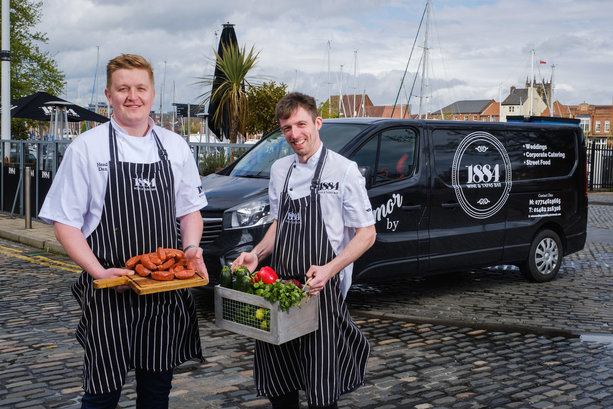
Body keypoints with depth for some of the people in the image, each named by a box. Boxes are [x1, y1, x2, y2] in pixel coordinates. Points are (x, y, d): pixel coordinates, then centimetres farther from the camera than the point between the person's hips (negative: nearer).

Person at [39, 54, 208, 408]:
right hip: (110, 295, -3)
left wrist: (191, 249, -5)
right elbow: (65, 223, -4)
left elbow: (190, 210, 16)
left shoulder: (175, 146, 8)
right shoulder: (87, 148, -4)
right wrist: (99, 272, -18)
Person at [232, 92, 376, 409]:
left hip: (320, 289, -5)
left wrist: (329, 270, -21)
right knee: (277, 383, 13)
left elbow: (366, 234, -8)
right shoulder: (279, 170, 10)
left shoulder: (344, 170, -8)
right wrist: (256, 254, 3)